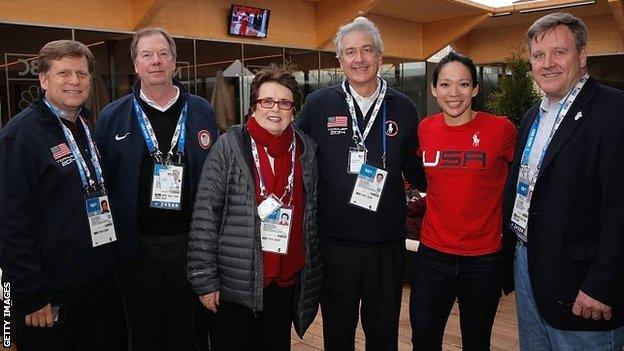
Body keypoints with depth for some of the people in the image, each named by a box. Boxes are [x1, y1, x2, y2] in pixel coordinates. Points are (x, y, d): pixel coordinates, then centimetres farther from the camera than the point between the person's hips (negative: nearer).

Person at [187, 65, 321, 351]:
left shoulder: (307, 150, 4)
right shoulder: (230, 146, -7)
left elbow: (312, 215, 10)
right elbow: (205, 215, -8)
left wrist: (312, 277, 10)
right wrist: (205, 279, -10)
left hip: (287, 281, 4)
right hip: (235, 282, -3)